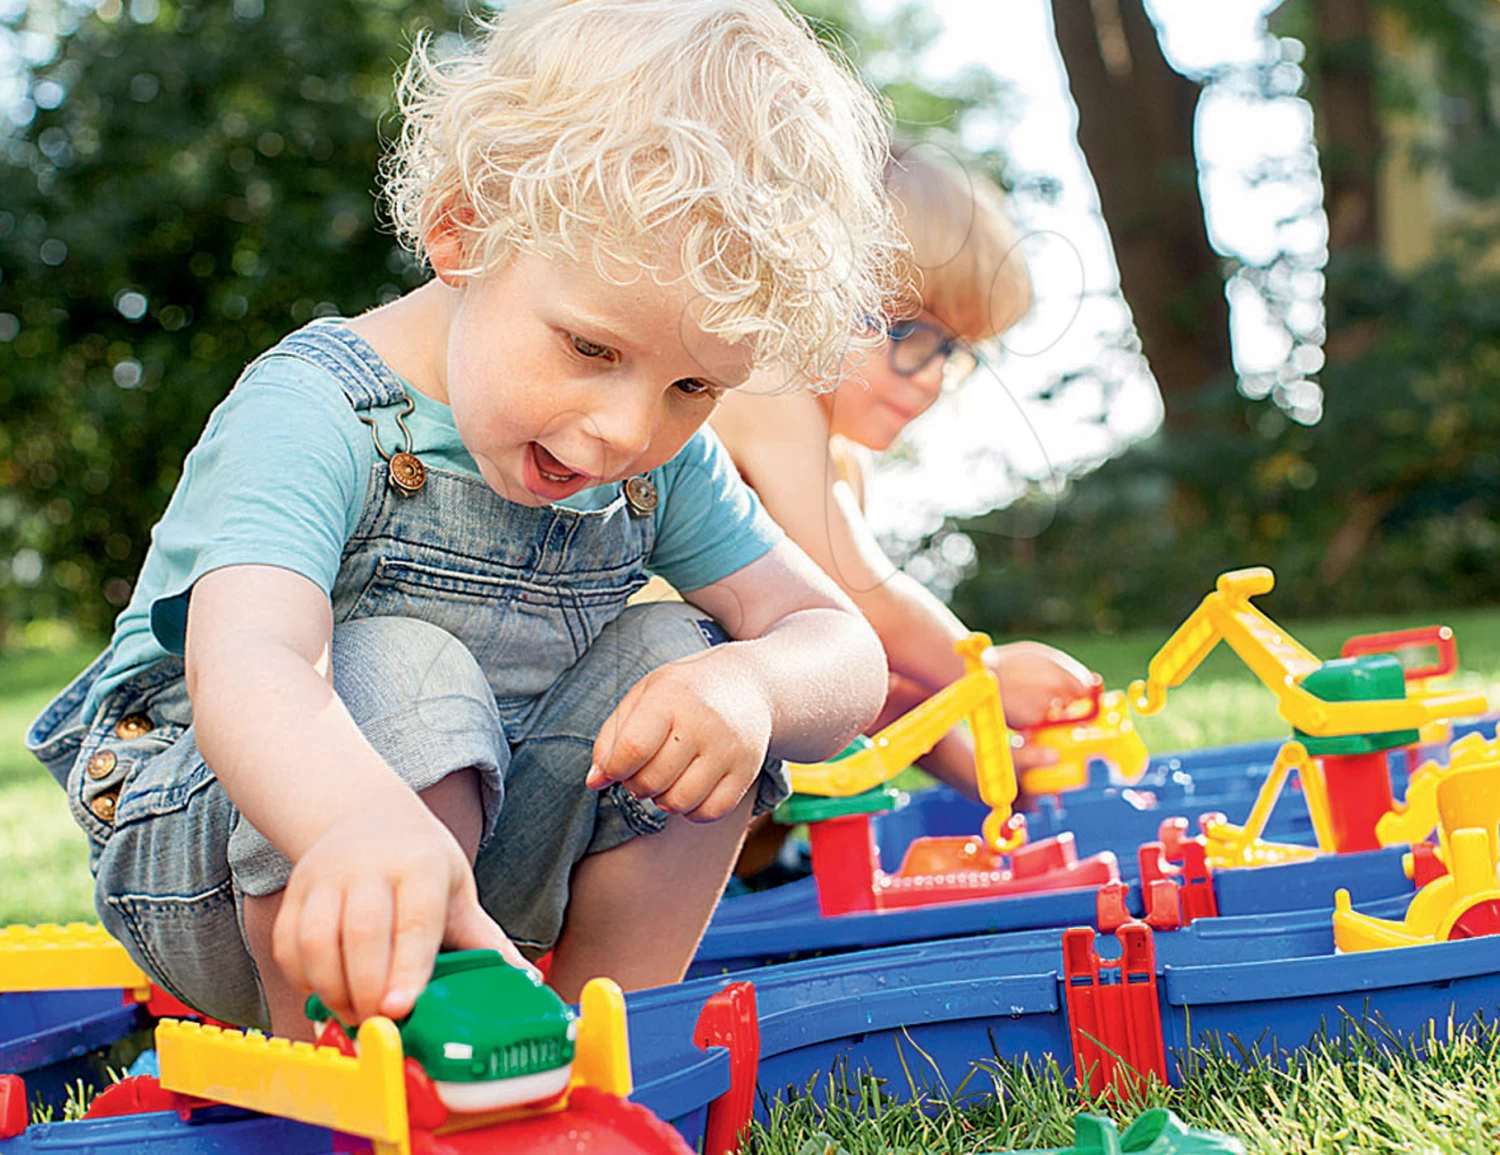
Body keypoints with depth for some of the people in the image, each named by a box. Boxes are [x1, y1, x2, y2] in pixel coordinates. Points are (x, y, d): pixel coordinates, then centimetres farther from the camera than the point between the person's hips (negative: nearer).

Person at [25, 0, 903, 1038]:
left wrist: (754, 683, -32)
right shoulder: (312, 416, -25)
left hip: (488, 862, 6)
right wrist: (372, 828, -66)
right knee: (396, 678, -34)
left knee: (681, 654, -14)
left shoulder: (664, 460, -4)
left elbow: (841, 644, -6)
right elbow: (244, 670, -43)